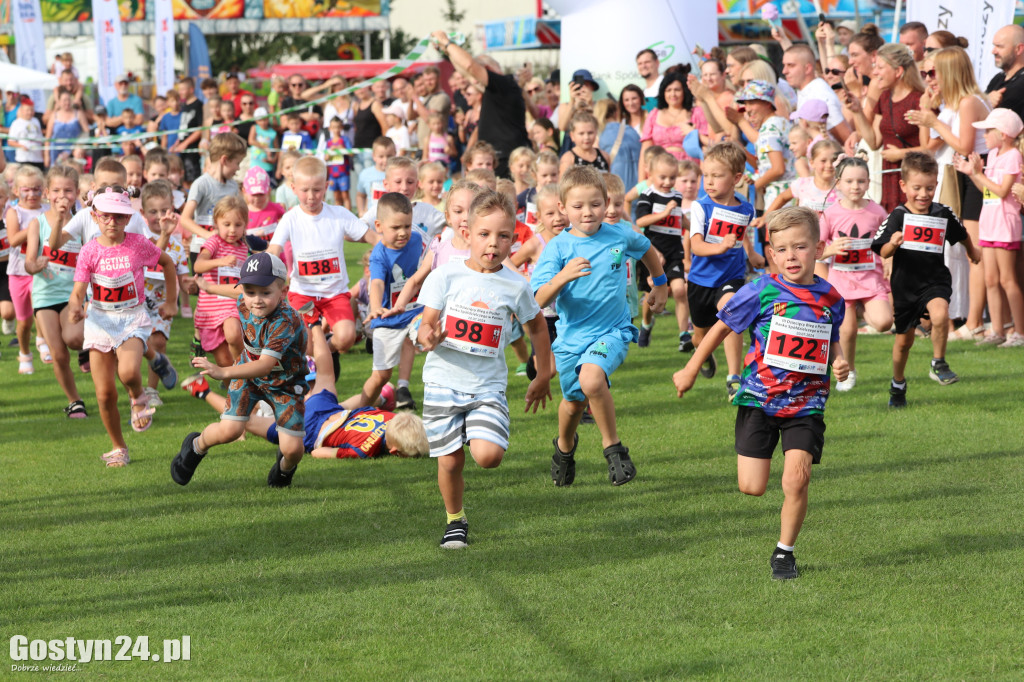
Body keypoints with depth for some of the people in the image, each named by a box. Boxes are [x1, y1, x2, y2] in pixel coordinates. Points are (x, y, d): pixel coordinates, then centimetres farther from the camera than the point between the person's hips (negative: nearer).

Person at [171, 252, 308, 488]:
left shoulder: (286, 321, -40)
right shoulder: (243, 303, -19)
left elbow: (265, 365, -50)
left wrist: (223, 372, -61)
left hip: (284, 382, -3)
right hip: (249, 373, 3)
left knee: (293, 449, -11)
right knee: (229, 430, -17)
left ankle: (285, 466, 28)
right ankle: (196, 446, 17)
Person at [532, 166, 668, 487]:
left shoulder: (620, 237, -7)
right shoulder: (558, 248, -12)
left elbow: (647, 249, 18)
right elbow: (541, 300, -22)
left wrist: (660, 285, 28)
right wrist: (562, 277, -40)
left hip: (612, 330, -2)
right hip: (571, 335, 2)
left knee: (591, 378, -31)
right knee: (574, 401, 20)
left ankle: (614, 448, -13)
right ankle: (565, 446, 55)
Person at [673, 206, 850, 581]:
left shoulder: (830, 299, 1)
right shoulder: (761, 291, -8)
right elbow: (722, 327, 4)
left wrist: (839, 362, -2)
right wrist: (691, 370, 8)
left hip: (806, 405, 1)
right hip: (759, 399, -1)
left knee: (797, 479, -16)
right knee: (752, 488, -3)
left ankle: (784, 551, 6)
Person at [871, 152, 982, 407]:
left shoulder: (943, 215, -3)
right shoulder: (898, 217, -9)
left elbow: (961, 235, 18)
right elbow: (883, 252, -14)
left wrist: (973, 252, 34)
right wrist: (892, 244, -35)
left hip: (934, 281, 0)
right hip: (905, 285, 0)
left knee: (940, 315, -32)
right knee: (904, 340, 15)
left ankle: (939, 364, -12)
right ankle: (898, 384, 38)